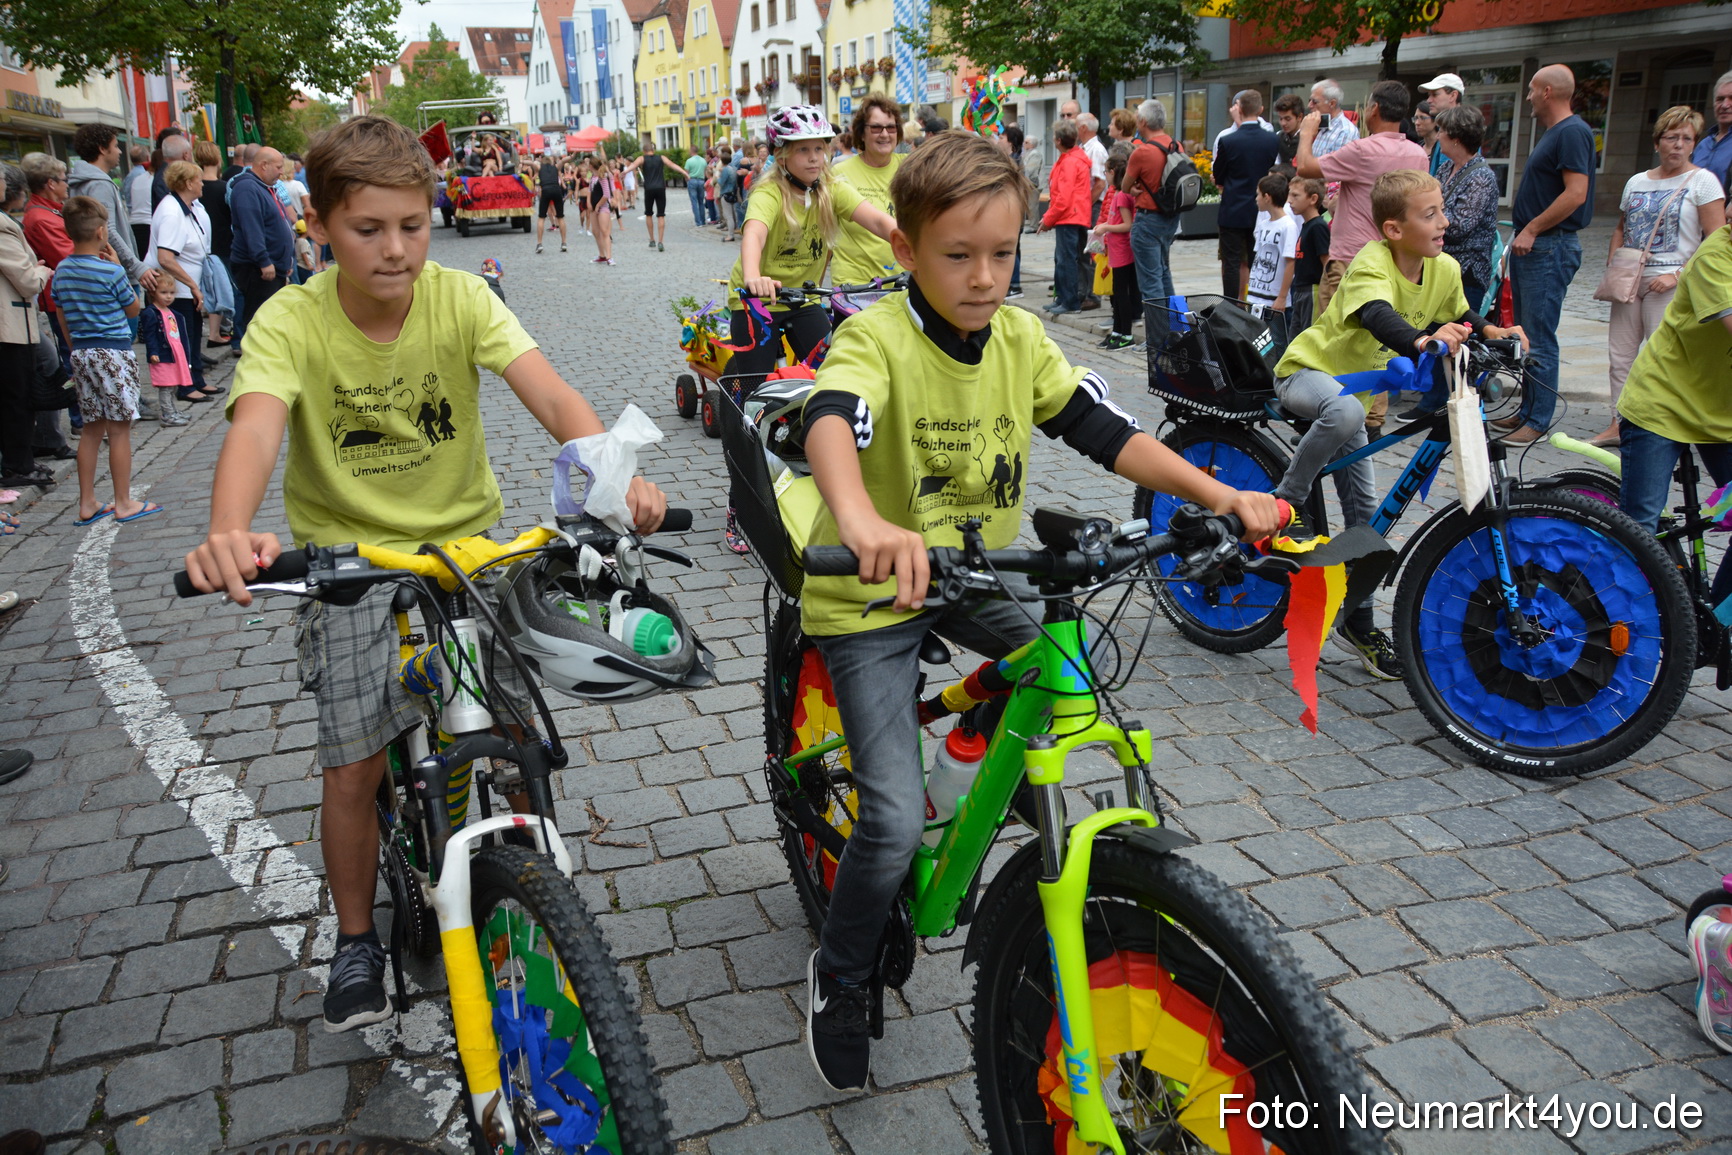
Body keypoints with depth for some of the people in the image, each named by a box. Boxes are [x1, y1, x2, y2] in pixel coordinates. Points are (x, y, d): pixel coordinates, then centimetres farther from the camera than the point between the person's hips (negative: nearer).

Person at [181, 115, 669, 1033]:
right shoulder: (291, 322, -16)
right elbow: (255, 429, -34)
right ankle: (356, 944, 22)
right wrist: (229, 533, -56)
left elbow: (549, 392, -26)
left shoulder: (460, 298, -12)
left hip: (466, 545, 1)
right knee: (354, 769, -2)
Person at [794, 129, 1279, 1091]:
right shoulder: (876, 337, -21)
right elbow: (829, 422, -41)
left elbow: (1104, 431, -4)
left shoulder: (1019, 338, -2)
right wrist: (862, 521, -63)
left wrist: (1221, 495, -17)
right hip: (871, 596, -6)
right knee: (896, 821, -13)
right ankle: (841, 977, 14)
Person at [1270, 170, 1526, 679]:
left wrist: (1491, 331, -4)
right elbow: (1378, 316, -45)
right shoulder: (1372, 263, -25)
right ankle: (1282, 507, -22)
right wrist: (1421, 341, -64)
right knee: (1346, 411, -43)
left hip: (1352, 386, 7)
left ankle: (1358, 622, 17)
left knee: (1364, 508, 5)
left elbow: (1459, 317, 16)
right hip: (1306, 370, -7)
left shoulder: (1444, 270, -3)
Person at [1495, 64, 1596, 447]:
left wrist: (1531, 229, -18)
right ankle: (1527, 410, 22)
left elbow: (1575, 193, -22)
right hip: (1531, 246, 11)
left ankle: (1538, 422, -3)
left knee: (1539, 339, -7)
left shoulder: (1572, 132, -14)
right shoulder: (1553, 133, 17)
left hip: (1549, 247, -11)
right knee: (1525, 334, 14)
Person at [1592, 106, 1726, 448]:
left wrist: (1679, 275, -17)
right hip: (1629, 281, 5)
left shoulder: (1702, 181, -3)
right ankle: (1618, 424, 14)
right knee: (1619, 355, 6)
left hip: (1669, 284, -5)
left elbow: (1716, 241, -8)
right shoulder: (1637, 182, 13)